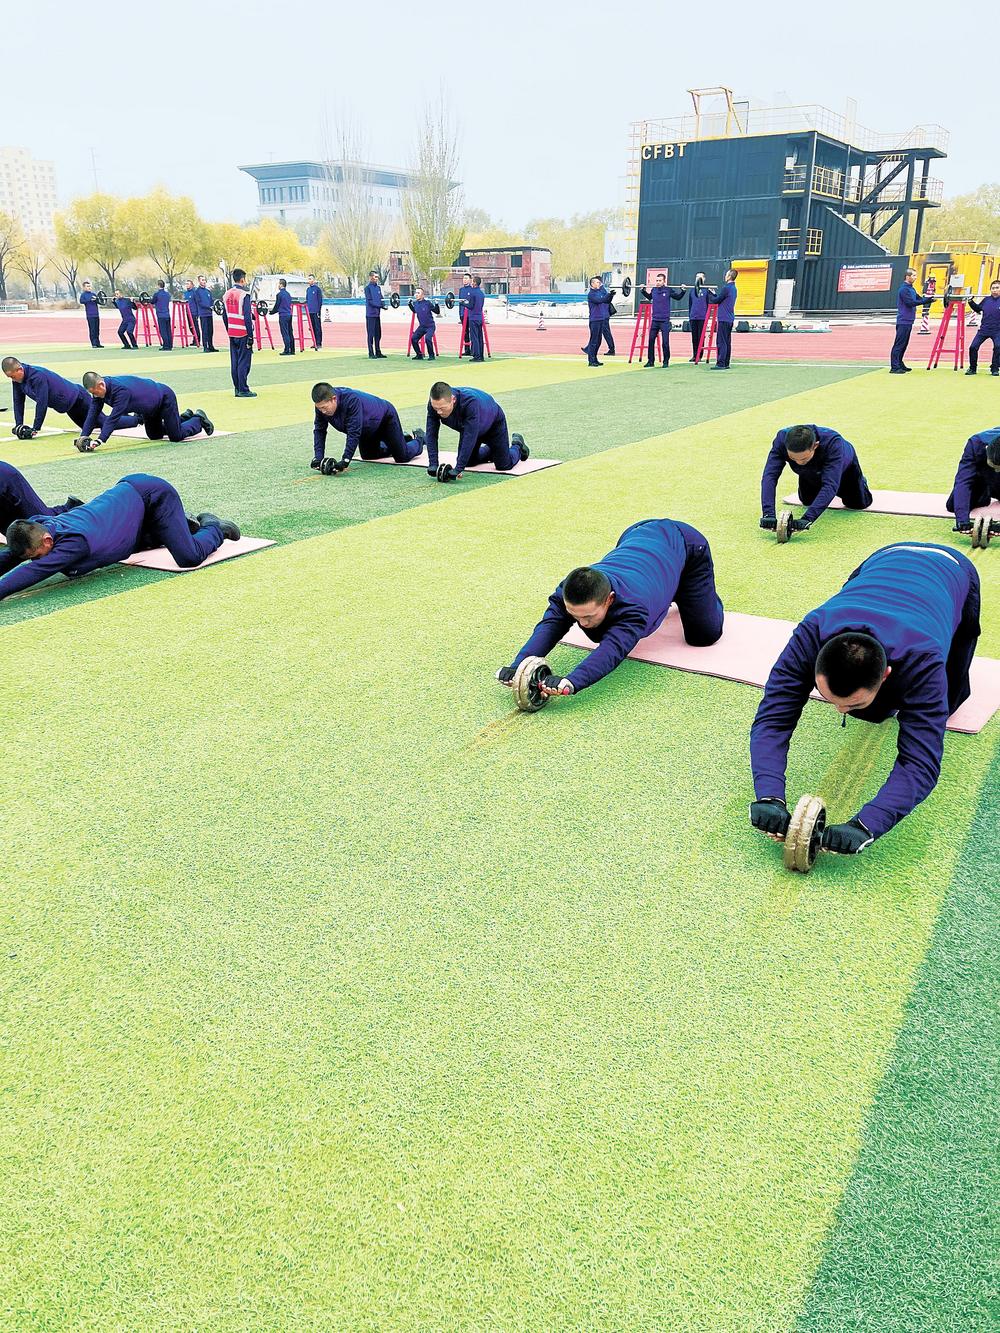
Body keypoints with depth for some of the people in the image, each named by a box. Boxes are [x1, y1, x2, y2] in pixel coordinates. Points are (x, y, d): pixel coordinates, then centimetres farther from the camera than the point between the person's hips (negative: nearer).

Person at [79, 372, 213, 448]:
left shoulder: (121, 390, -42)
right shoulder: (99, 388, -17)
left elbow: (114, 417, -46)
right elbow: (93, 414, -17)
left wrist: (99, 441, -53)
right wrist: (83, 436, -28)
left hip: (165, 398, -9)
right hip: (151, 407, 9)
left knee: (176, 437, -2)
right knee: (155, 435, 23)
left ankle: (199, 419, 24)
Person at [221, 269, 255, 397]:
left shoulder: (226, 295, 9)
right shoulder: (244, 295, -14)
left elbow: (224, 316, 14)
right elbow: (247, 317, -17)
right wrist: (250, 336, -14)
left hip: (232, 333, 7)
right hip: (243, 333, -7)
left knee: (234, 361, 11)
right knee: (244, 362, -3)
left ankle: (237, 389, 15)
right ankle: (243, 390, -2)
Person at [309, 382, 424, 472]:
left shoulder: (351, 400, -45)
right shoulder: (322, 404, -24)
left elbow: (354, 433, -46)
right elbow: (319, 430, -18)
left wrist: (345, 460, -49)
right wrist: (318, 457, -30)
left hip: (385, 418, -8)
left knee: (403, 457, -6)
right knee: (368, 456, 22)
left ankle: (419, 440, 30)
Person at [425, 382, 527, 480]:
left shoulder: (470, 402, -46)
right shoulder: (435, 404, -30)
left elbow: (470, 437, -47)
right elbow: (431, 435, -27)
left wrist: (458, 469, -49)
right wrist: (433, 464, -36)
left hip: (493, 422, -5)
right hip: (468, 426, 5)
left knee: (504, 465, -6)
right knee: (468, 462, 9)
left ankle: (517, 446, 26)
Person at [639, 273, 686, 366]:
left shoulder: (668, 290, -5)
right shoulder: (653, 290, 6)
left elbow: (678, 297, 10)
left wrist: (683, 290, -4)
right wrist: (642, 290, 25)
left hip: (665, 320, -4)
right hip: (655, 320, 4)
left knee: (665, 342, -2)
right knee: (651, 340, 4)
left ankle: (666, 361, 7)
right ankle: (650, 361, 14)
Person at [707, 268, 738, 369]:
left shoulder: (726, 288, -14)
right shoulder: (734, 289, 15)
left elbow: (715, 300, -9)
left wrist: (710, 294, 7)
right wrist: (714, 294, 17)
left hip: (723, 319, -9)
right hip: (730, 319, 9)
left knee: (721, 342, -9)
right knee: (727, 342, 10)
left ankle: (720, 364, -11)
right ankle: (726, 364, 12)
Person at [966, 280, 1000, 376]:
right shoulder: (986, 300, 7)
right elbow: (978, 309, 24)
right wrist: (971, 302, 14)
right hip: (984, 329, 4)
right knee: (973, 347, -5)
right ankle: (972, 368, 12)